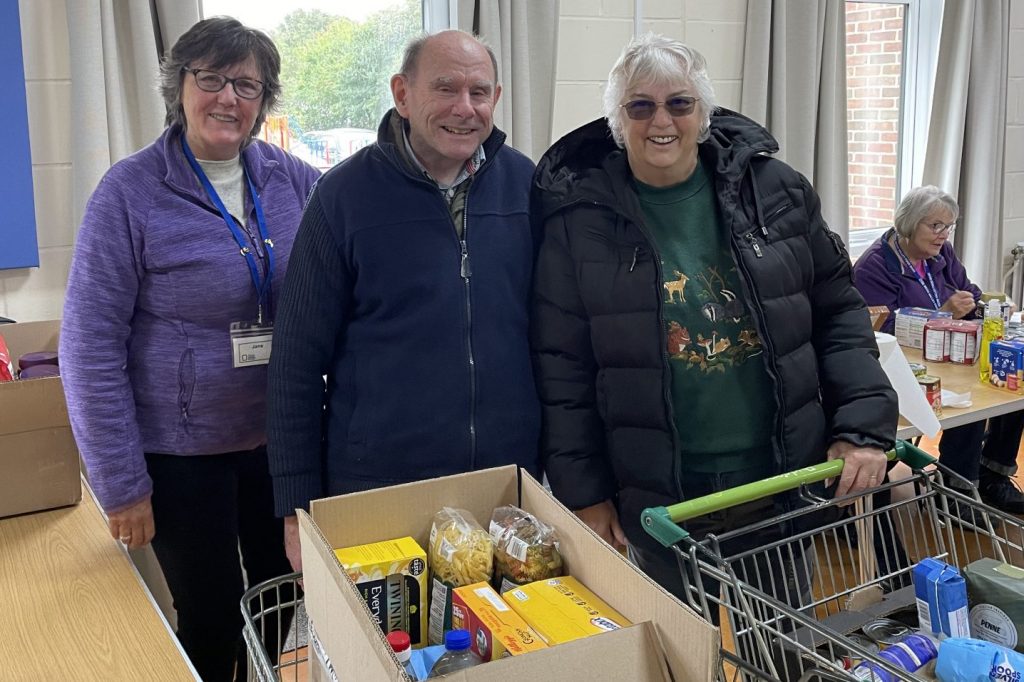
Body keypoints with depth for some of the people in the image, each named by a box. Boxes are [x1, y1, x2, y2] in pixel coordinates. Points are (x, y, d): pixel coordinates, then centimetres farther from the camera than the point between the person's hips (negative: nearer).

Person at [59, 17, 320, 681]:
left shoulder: (294, 179, -2)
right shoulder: (131, 192, -12)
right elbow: (91, 346, -11)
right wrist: (121, 483, -11)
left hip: (282, 438, 4)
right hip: (184, 452, -3)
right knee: (213, 622, 10)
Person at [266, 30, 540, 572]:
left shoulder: (526, 184, 0)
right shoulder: (345, 193, -7)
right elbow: (298, 358, -5)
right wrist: (297, 506, -6)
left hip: (510, 483, 3)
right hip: (375, 486, -2)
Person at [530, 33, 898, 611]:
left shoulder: (774, 191, 0)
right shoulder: (581, 217, -6)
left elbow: (838, 313, 6)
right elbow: (562, 368, -3)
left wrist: (864, 427, -5)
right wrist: (583, 493, -5)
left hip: (784, 488, 2)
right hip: (657, 502, -2)